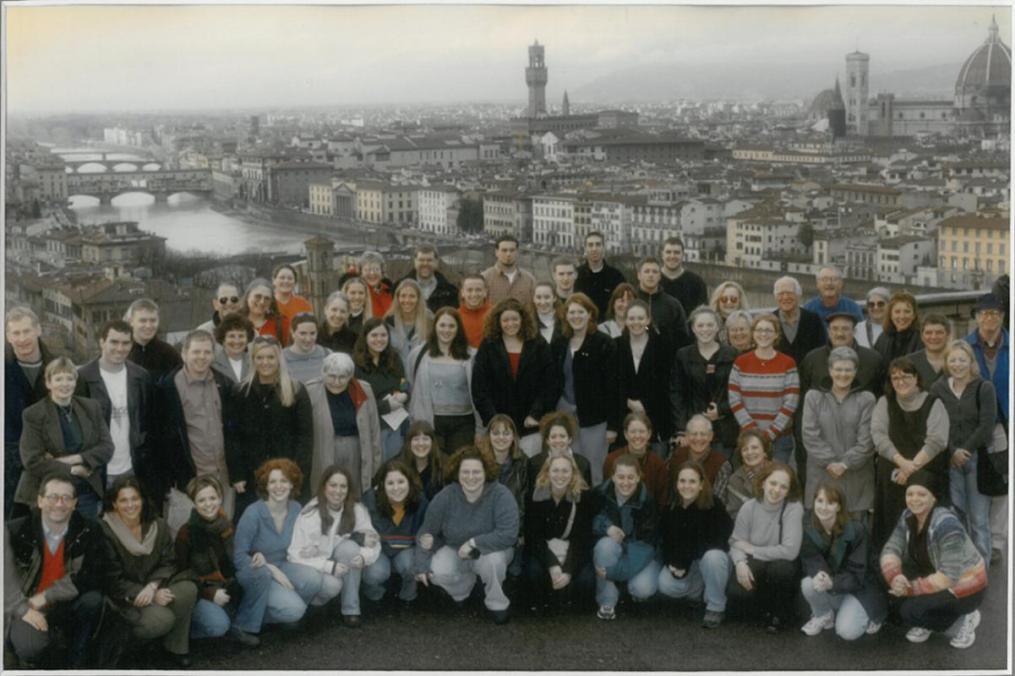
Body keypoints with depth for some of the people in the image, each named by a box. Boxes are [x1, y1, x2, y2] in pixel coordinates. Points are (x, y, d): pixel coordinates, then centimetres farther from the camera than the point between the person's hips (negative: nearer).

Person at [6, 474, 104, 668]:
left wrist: (46, 596, -19)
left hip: (66, 606, 2)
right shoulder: (17, 531, -10)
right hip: (27, 607, -2)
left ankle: (75, 663, -7)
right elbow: (6, 576, -14)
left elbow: (91, 578, -15)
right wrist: (24, 609, -28)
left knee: (93, 599, -29)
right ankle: (32, 659, 9)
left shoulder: (86, 532, -7)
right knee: (31, 646, -32)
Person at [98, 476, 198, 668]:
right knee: (161, 619, -30)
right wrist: (153, 597, -21)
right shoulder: (105, 531, -15)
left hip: (155, 588, 4)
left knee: (188, 589, -26)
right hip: (124, 597, -4)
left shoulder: (158, 526, 0)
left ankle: (176, 646, -6)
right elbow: (113, 580, -15)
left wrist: (152, 587, -22)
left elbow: (168, 563, 0)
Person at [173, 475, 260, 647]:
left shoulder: (227, 525, 2)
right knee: (218, 625, -32)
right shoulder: (186, 533, -12)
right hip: (199, 592, -6)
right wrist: (209, 593, -19)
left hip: (226, 590, 6)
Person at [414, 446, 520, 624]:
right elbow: (427, 532, -4)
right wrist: (421, 565, -8)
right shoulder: (445, 497, -16)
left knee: (493, 559, -37)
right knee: (438, 572, -27)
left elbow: (508, 535, -31)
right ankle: (462, 591, 11)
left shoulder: (501, 495, -23)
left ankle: (497, 604, -6)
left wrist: (474, 543, -31)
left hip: (491, 550, -2)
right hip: (455, 550, 3)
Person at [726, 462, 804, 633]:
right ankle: (767, 606, 11)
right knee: (734, 591, -26)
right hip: (756, 567, 2)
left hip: (782, 566, -2)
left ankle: (782, 614, -4)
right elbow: (736, 542, -6)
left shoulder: (794, 508, -18)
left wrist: (752, 550, -19)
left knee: (779, 567, -37)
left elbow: (790, 550, -27)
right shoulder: (749, 507, -8)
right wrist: (740, 562, -29)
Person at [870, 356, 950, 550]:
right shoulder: (885, 403, 9)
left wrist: (913, 466, -16)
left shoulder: (933, 403, 2)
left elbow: (936, 440, -9)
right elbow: (878, 435, -6)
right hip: (892, 478, 2)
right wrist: (902, 462, -17)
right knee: (893, 525, 0)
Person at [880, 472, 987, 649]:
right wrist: (894, 577, -32)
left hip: (964, 587, -7)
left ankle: (963, 620, 0)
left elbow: (949, 577, -32)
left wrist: (911, 589, -29)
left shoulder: (946, 524, -30)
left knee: (911, 611, -24)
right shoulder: (907, 517, -7)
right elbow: (890, 550, -12)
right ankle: (926, 624, 7)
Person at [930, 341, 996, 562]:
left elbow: (986, 426, -6)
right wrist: (953, 452, -10)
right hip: (949, 461, 2)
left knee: (979, 519, -2)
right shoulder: (937, 389, 5)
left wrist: (965, 450, -8)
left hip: (977, 458, -2)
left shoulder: (984, 388, 0)